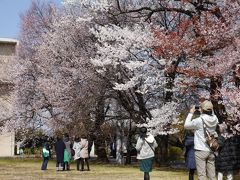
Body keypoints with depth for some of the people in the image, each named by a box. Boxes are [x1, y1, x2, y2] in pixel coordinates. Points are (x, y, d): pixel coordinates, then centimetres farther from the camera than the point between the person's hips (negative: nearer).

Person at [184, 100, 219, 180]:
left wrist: (191, 113, 8)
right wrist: (204, 112, 17)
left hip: (201, 150, -5)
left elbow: (186, 125, -1)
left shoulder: (198, 121, -16)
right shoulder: (214, 120, -3)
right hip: (211, 151, 5)